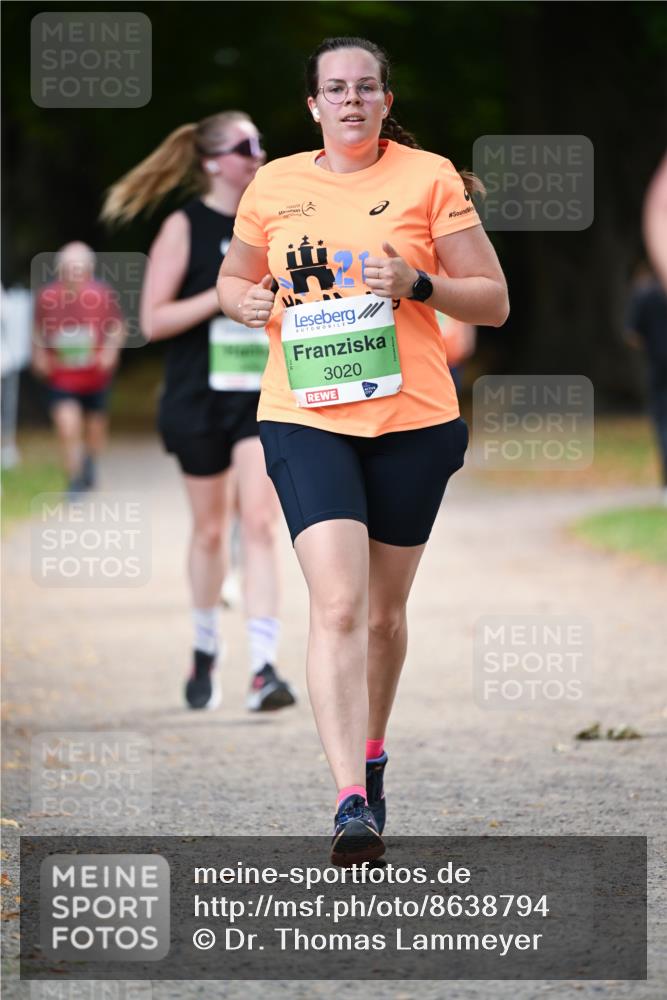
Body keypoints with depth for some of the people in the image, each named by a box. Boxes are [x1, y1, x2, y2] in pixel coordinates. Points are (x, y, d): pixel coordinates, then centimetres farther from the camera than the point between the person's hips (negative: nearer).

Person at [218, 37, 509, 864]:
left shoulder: (429, 178, 0)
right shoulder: (274, 186, 7)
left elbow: (494, 302, 2)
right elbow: (232, 278, 23)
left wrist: (418, 284, -15)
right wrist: (246, 302, -1)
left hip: (412, 420, 0)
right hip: (304, 418, 0)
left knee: (383, 612, 12)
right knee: (337, 604, -16)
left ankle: (370, 755, 37)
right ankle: (352, 802, -21)